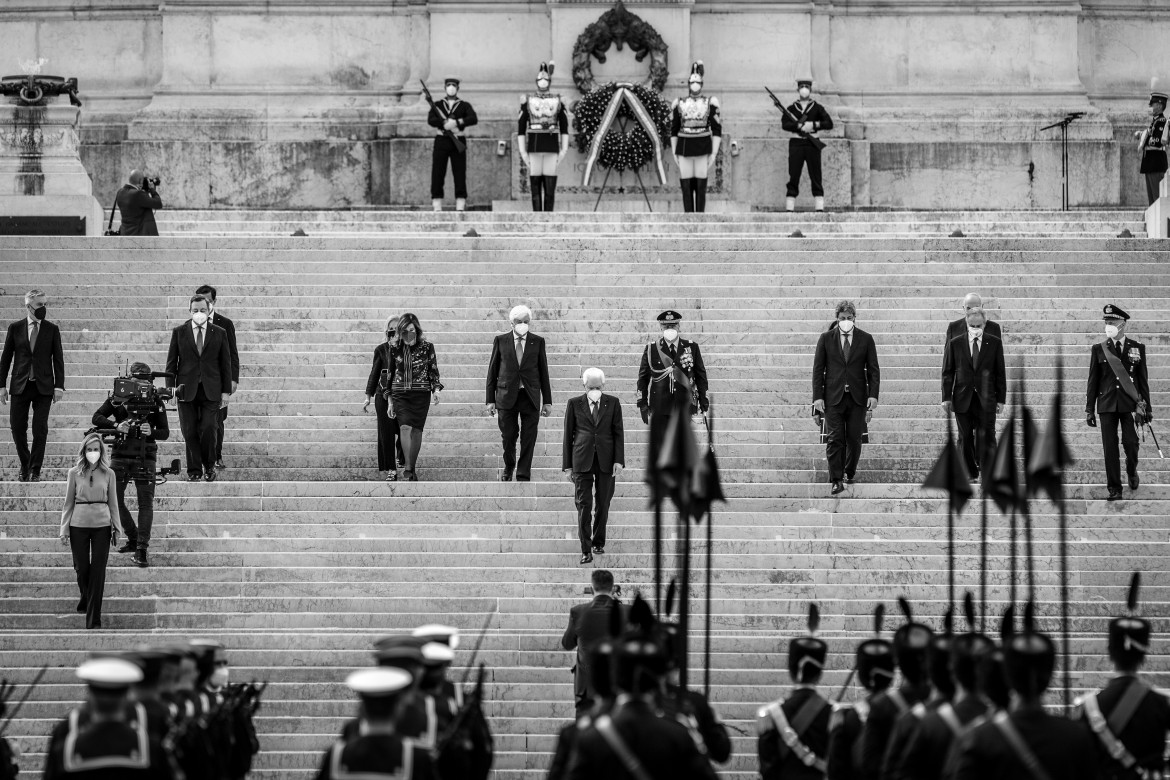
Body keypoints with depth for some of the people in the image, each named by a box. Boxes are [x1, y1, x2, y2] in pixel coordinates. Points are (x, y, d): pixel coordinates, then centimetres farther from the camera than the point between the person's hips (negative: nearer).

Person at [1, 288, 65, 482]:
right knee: (17, 428, 1)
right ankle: (25, 466, 20)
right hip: (20, 386, 1)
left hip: (43, 386, -1)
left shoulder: (52, 330, 4)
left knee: (40, 429, -5)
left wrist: (59, 386, -5)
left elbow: (58, 359, 3)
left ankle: (35, 471, 4)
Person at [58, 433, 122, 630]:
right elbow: (68, 503, 5)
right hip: (79, 524, 0)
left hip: (102, 525, 0)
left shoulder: (108, 474, 4)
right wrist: (64, 529, 2)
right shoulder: (74, 473, 3)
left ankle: (94, 619, -3)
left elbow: (113, 503, 8)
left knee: (98, 571, -4)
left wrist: (116, 527, 4)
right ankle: (86, 598, 39)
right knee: (82, 568, 7)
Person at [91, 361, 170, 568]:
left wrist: (151, 432, -22)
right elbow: (96, 417, -3)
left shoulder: (156, 402, 1)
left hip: (145, 458, -2)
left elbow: (165, 433, 0)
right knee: (114, 500, 5)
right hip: (121, 456, 2)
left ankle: (142, 550, -12)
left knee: (146, 503, -9)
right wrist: (116, 426, -21)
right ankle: (132, 539, 23)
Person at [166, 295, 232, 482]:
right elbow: (171, 362, 7)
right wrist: (171, 388, -1)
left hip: (210, 390, 0)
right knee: (190, 432, -1)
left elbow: (226, 363, 8)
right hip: (187, 389, 0)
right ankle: (194, 471, 8)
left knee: (208, 428, -10)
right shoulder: (179, 332, 5)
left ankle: (209, 465, 11)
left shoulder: (219, 333, 6)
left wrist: (226, 391, 3)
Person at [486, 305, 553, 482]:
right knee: (508, 436, 4)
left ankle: (523, 477, 5)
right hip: (507, 396, 0)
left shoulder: (538, 342, 5)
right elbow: (492, 371, 5)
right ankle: (509, 467, 31)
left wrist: (547, 401, 4)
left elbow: (543, 372, 7)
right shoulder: (500, 341, 3)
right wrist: (490, 399, 1)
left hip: (530, 397, 0)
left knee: (529, 439, -3)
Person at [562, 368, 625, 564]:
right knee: (583, 505, -8)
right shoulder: (574, 404, 3)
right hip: (582, 460, -1)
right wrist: (567, 465, 2)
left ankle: (598, 542, 26)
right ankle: (586, 550, -9)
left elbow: (618, 433, 4)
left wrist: (619, 461, -5)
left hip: (606, 461, 1)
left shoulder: (613, 403, 5)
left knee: (603, 504, 8)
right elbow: (568, 435, 5)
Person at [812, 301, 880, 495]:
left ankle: (850, 471, 27)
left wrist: (873, 395, -5)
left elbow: (873, 369, 5)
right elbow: (818, 369, 4)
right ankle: (836, 479, -7)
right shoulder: (826, 339, 4)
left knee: (854, 438, 6)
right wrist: (818, 397, -4)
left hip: (857, 397, 1)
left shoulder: (865, 339, 5)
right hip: (833, 397, -1)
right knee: (835, 439, -8)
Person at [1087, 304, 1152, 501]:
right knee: (1109, 447, -2)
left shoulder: (1137, 348, 5)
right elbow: (1093, 381, 6)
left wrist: (1147, 407, 5)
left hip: (1130, 404, -1)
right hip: (1107, 404, 1)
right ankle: (1114, 489, 5)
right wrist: (1089, 409, 3)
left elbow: (1143, 379, 7)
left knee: (1130, 443, -7)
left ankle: (1132, 471, 24)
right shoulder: (1099, 349, 5)